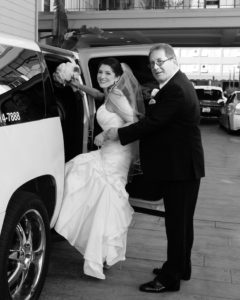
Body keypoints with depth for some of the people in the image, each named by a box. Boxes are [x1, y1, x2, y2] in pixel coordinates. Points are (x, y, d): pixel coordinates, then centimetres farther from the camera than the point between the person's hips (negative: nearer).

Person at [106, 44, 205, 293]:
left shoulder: (176, 90, -20)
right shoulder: (176, 85, 13)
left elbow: (153, 122, -23)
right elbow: (156, 120, 14)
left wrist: (119, 134, -14)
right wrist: (154, 102, -5)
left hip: (180, 168, -10)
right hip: (180, 166, 10)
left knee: (176, 223, 0)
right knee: (181, 221, 19)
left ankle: (170, 278, 12)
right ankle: (180, 267, 34)